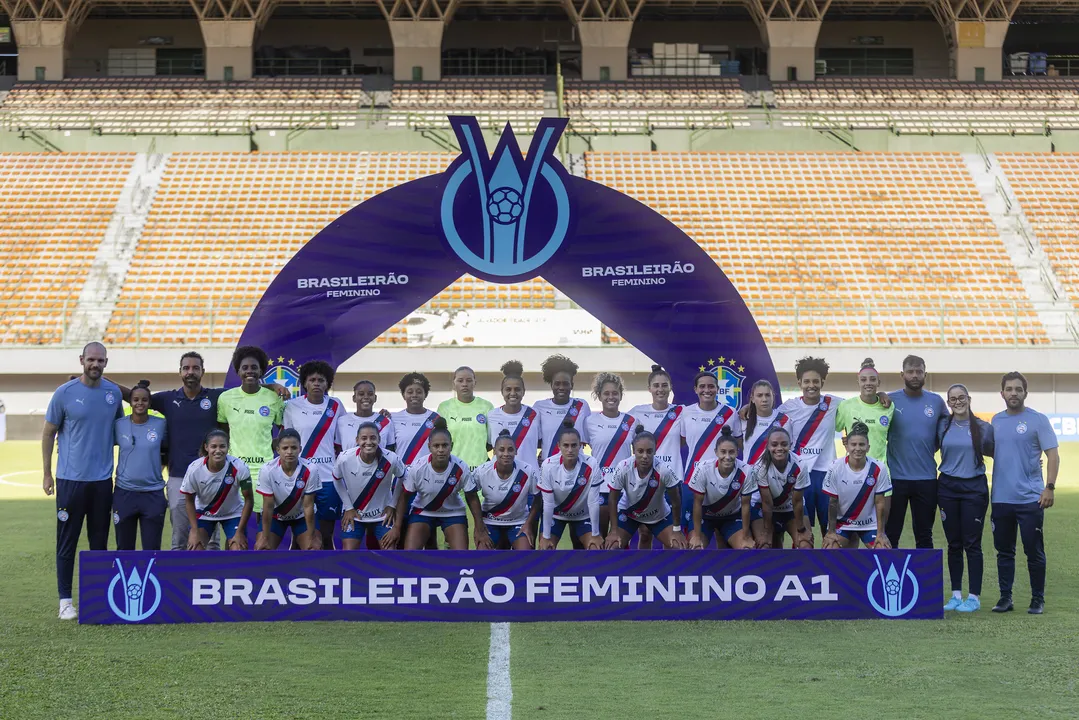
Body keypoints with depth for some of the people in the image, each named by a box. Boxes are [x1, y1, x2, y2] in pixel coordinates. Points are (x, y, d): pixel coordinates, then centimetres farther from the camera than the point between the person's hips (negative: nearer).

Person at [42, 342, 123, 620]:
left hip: (103, 479, 3)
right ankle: (65, 599, 5)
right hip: (71, 479, -3)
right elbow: (49, 433, 1)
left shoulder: (114, 393, 4)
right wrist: (47, 474, -1)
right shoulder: (64, 393, -6)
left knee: (100, 541, 10)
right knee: (67, 541, 0)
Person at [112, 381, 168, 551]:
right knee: (124, 548, 11)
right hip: (124, 493, 1)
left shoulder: (161, 425, -1)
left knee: (152, 549, 2)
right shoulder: (119, 425, 0)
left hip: (153, 494, -1)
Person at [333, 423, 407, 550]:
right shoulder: (344, 458, -23)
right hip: (354, 514, 0)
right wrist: (348, 507, -4)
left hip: (383, 514, 0)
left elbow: (401, 478, -2)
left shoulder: (391, 459, -24)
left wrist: (392, 505, -1)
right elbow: (337, 480, -2)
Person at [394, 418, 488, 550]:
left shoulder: (461, 468, -24)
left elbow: (472, 498, -10)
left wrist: (480, 529, -8)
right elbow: (404, 497, -10)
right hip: (423, 512, 0)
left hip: (453, 513, 0)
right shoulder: (417, 467, -25)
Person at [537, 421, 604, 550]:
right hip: (555, 515, 0)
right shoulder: (548, 466, -27)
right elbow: (548, 503, -21)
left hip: (583, 515, 0)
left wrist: (595, 534, -15)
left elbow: (593, 502, -21)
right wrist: (546, 537, -16)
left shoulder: (591, 466, -27)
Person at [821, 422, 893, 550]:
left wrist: (880, 533, -7)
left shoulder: (878, 469, -16)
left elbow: (880, 503, -8)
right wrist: (831, 531, -5)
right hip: (842, 523, 0)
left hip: (870, 524, 0)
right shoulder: (836, 468, -17)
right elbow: (832, 503, -8)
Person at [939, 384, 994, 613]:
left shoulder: (983, 428, 0)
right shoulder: (943, 428, 5)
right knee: (954, 544, 7)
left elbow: (994, 453, 9)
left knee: (972, 544, -3)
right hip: (948, 487, 2)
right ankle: (956, 594, 14)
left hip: (974, 488, -2)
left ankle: (974, 596, 3)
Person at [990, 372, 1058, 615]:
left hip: (1030, 499, -5)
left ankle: (1037, 599, 10)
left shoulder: (1038, 420, -4)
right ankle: (1005, 597, 18)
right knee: (1004, 551, 10)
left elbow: (1052, 455, -7)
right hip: (1001, 498, 5)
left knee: (1034, 551, 0)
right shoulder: (997, 420, 11)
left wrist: (1050, 487, -15)